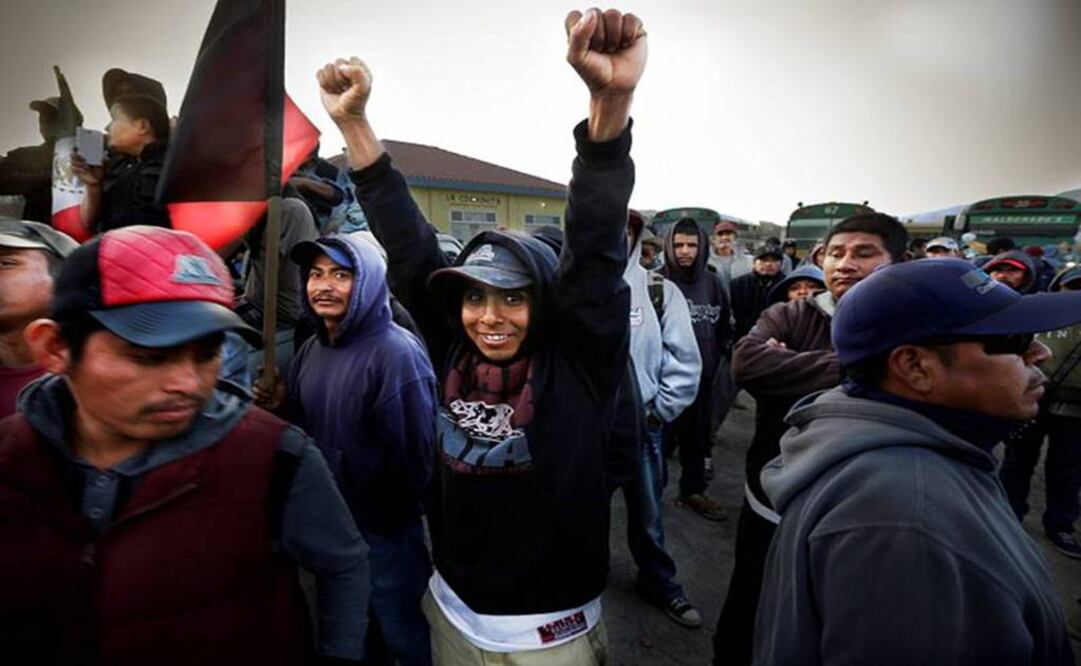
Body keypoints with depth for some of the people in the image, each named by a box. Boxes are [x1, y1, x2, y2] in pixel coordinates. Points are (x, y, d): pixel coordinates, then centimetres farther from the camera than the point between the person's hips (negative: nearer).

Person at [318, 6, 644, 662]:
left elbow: (597, 249, -31)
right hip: (451, 611, 4)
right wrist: (353, 120, -11)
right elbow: (408, 246, -10)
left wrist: (612, 99, -43)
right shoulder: (454, 353, -9)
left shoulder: (581, 361, -19)